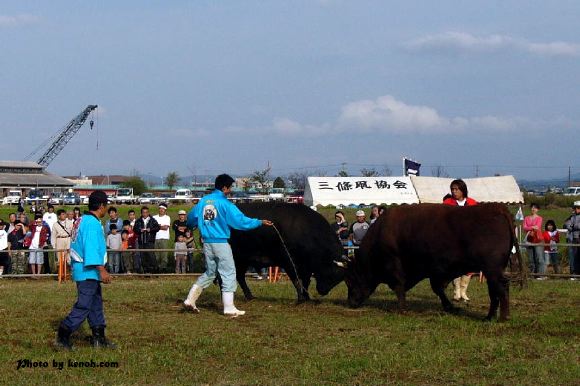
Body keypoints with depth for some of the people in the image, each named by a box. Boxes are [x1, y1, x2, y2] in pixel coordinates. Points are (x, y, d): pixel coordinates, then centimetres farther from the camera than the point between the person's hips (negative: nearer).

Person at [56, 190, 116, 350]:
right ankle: (63, 335, -5)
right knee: (83, 306, -8)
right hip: (88, 272, -11)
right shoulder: (92, 223, -17)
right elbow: (92, 249, -24)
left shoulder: (82, 220, 14)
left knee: (96, 303, 13)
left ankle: (99, 338, 17)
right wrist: (102, 270, -25)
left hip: (84, 270, 11)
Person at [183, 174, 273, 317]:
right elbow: (240, 220, -14)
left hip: (207, 243, 7)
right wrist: (260, 222, -6)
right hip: (221, 242, -7)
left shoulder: (203, 201, 7)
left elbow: (191, 219, 14)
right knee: (228, 273, 0)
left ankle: (190, 300, 15)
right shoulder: (224, 203, -11)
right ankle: (229, 308, -4)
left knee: (209, 273, 19)